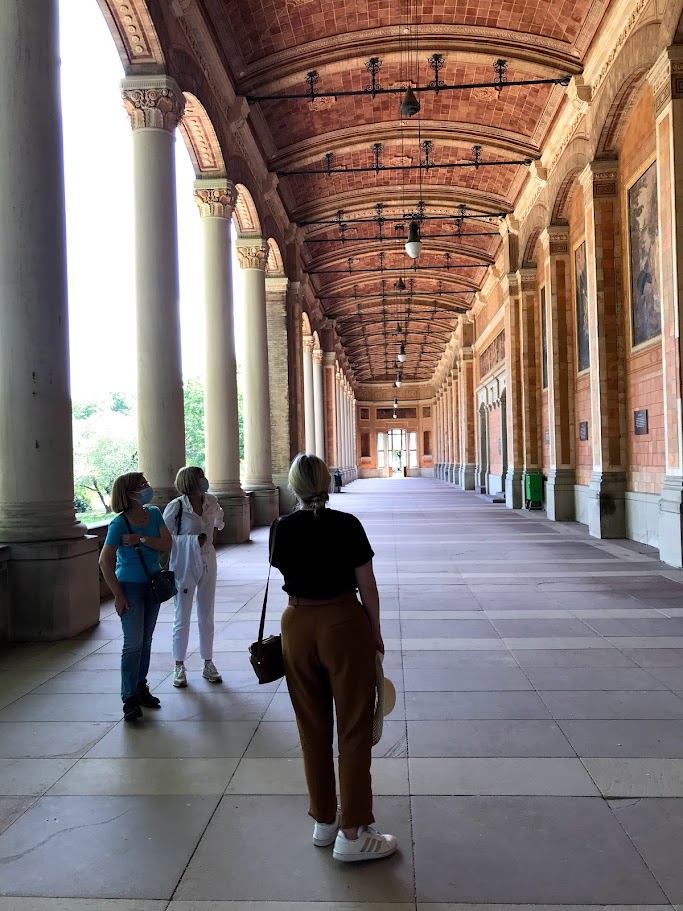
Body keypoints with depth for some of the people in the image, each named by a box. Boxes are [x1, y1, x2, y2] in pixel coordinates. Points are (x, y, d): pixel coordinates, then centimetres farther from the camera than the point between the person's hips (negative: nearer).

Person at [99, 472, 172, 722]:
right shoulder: (119, 524, -17)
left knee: (146, 640, 14)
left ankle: (141, 687, 27)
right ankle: (130, 698, 0)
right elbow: (105, 561, -17)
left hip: (153, 584, 6)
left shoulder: (154, 513, -1)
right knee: (133, 643, -7)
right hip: (130, 586, -6)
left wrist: (141, 539, -23)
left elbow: (167, 543, -8)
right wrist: (118, 594, -17)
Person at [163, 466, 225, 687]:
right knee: (182, 618, 4)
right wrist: (193, 540, -19)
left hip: (207, 563, 5)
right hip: (184, 566, -4)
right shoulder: (176, 506, -15)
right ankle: (179, 667, 17)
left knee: (207, 617, 12)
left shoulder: (211, 501, 0)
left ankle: (208, 664, 23)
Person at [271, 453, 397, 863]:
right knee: (354, 728, 6)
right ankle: (352, 833, 11)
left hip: (297, 625, 4)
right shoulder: (347, 525, -11)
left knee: (313, 728, 15)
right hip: (343, 623, -4)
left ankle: (324, 821, 28)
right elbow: (367, 585, -7)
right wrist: (376, 631, 4)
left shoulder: (282, 528, -1)